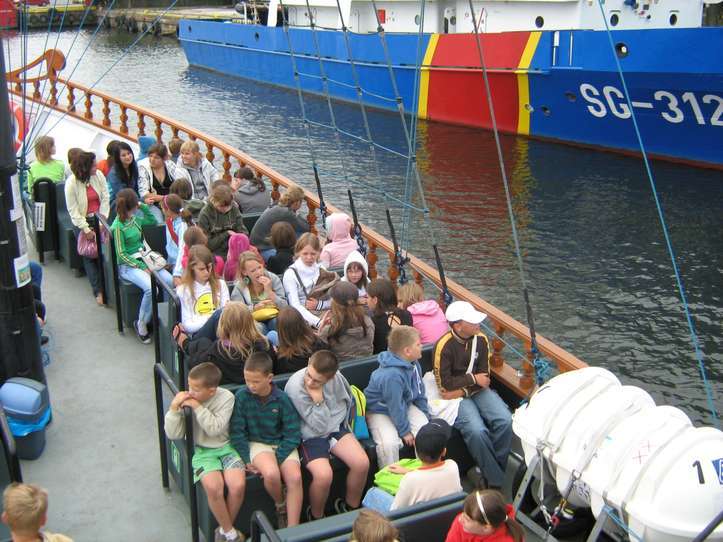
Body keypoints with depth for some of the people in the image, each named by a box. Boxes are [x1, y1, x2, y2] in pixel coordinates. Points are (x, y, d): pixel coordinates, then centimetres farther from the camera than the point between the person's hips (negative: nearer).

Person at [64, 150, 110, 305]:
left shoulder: (99, 175, -8)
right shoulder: (71, 183, -16)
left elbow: (105, 198, -3)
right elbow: (73, 210, -14)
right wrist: (87, 229, -17)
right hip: (82, 221, -2)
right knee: (89, 256, 3)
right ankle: (98, 291, 7)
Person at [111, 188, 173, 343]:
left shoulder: (135, 219, 9)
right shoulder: (117, 227, -11)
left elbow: (153, 221, 27)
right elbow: (121, 254, -11)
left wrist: (144, 206, 12)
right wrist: (142, 267, -17)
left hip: (143, 259, 7)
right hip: (127, 265, -7)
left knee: (170, 280, -20)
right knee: (151, 288, -31)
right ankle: (141, 324, -11)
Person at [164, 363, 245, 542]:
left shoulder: (226, 397, -9)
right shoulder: (186, 400, -6)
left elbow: (215, 429, -17)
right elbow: (173, 434, -5)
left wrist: (197, 407, -22)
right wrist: (174, 408, -18)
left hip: (225, 447, 0)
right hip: (202, 451, 0)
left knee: (238, 485, -25)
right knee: (213, 487, -28)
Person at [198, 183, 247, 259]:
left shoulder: (234, 209, 6)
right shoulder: (205, 215, -4)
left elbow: (242, 232, 8)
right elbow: (207, 244, -3)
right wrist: (226, 234, -9)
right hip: (216, 255, -3)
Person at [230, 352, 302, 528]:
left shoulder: (282, 399, -11)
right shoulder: (241, 396, -10)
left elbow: (293, 434, -8)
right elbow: (237, 432, -5)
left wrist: (278, 459, -17)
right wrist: (246, 460, -12)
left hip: (283, 444, 1)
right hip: (257, 443, -1)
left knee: (295, 477, -25)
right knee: (271, 474, -31)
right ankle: (280, 506, 3)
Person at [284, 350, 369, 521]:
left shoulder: (336, 377, -13)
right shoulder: (295, 387, -26)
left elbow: (349, 400, 12)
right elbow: (319, 427, -21)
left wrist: (345, 424, 9)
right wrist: (318, 400, -31)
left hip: (336, 428, 4)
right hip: (310, 436, -4)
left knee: (362, 463, -16)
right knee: (323, 475, -28)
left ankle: (351, 506, 12)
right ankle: (316, 516, 3)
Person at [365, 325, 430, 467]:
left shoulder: (414, 365, -6)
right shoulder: (392, 375, -34)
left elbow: (420, 394, 8)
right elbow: (395, 408, -26)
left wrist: (425, 417, 8)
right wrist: (404, 431, -16)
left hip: (405, 405, 8)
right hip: (380, 411, -8)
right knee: (389, 443, -31)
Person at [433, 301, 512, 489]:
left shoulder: (480, 339, -2)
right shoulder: (444, 346, -17)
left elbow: (484, 376, 0)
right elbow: (445, 383, -16)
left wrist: (463, 390, -13)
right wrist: (473, 378, -11)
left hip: (478, 390, 5)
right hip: (455, 395, -5)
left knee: (505, 421, -20)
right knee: (477, 431, -28)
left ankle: (493, 469, -1)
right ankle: (496, 480, -11)